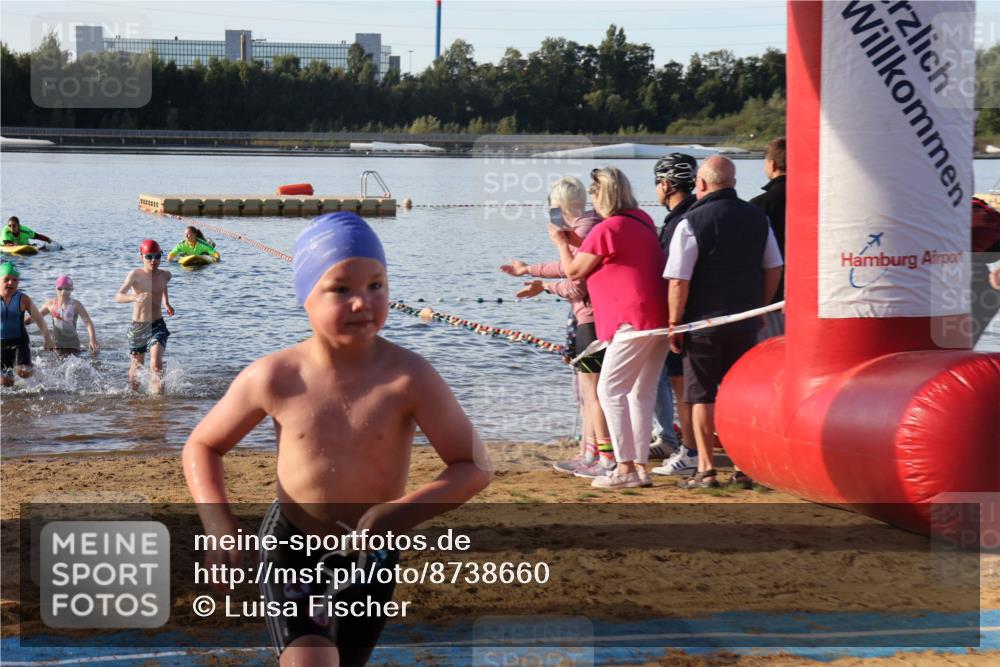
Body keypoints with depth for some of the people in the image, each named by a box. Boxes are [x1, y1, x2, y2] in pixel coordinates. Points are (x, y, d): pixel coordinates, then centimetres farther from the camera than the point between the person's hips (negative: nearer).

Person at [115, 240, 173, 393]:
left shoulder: (165, 275, 0)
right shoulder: (135, 274, -12)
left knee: (157, 361, -22)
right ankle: (133, 393, 38)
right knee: (137, 365, 14)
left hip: (157, 325, 1)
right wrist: (134, 297, -43)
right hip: (137, 327, -1)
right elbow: (118, 296, -24)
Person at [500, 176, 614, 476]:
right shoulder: (590, 226, 13)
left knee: (593, 391, -5)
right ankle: (588, 455, 22)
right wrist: (528, 269, 30)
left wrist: (545, 286, -2)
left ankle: (608, 459, -3)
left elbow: (576, 287, -20)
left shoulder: (582, 232, -18)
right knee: (587, 389, 16)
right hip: (588, 319, 10)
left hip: (592, 319, -10)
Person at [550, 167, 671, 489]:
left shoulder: (606, 230, -12)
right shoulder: (643, 221, 15)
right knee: (642, 393, 12)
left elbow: (573, 271, -1)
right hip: (659, 318, 9)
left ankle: (626, 468, -9)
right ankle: (640, 466, 12)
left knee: (610, 390, -4)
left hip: (633, 323, -9)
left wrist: (561, 242, 15)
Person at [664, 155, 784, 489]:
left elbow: (678, 281, -14)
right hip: (745, 324, 4)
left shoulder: (692, 222, -12)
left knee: (702, 396, 4)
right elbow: (774, 269, 12)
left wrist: (674, 324, -6)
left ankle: (706, 470, 3)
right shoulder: (758, 218, 4)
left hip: (703, 323, -4)